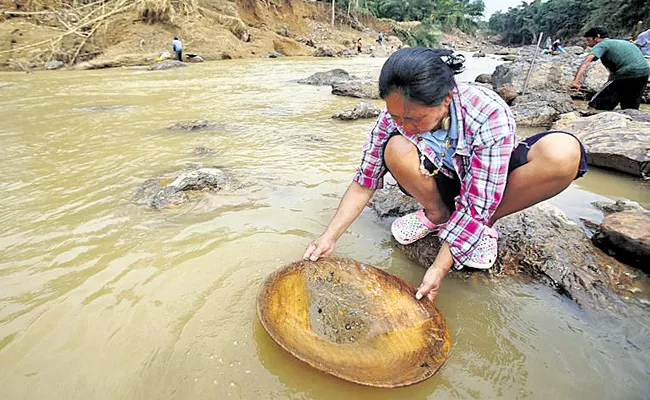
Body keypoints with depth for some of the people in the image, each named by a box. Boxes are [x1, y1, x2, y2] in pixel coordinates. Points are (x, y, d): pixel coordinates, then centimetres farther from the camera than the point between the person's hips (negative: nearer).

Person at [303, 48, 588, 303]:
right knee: (396, 149, -30)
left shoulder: (490, 116, -32)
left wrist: (438, 269, -32)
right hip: (442, 182, 2)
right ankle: (437, 216, -3)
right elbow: (364, 181, -18)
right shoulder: (396, 115, -22)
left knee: (564, 152, -32)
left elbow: (475, 206, -30)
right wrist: (329, 237, -23)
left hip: (488, 186, -1)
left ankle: (484, 224, -7)